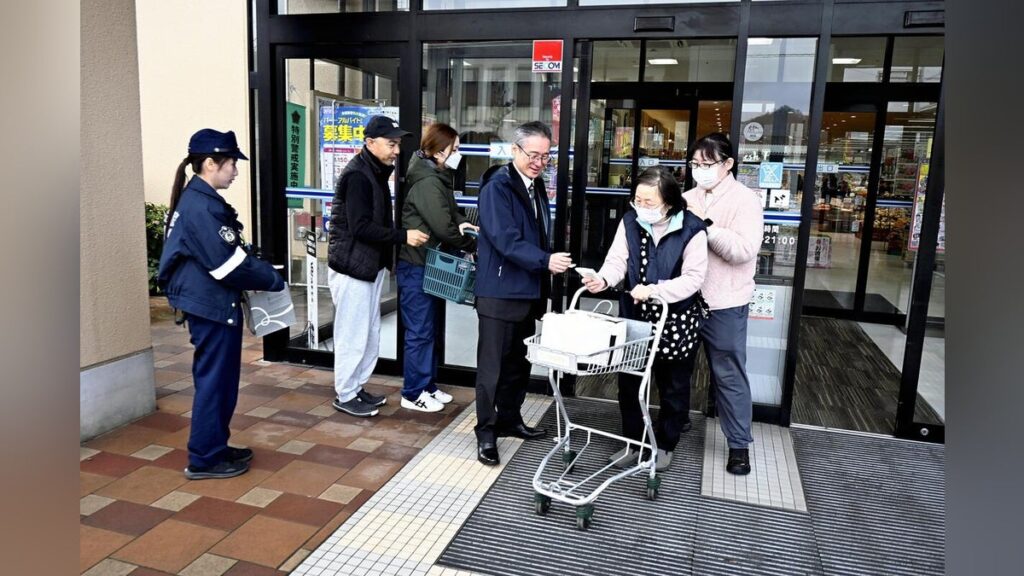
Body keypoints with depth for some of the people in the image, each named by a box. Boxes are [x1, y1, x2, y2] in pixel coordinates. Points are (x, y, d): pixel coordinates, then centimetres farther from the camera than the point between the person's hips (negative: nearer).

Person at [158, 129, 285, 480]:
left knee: (219, 378, 18)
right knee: (214, 380, 0)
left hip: (208, 302, 10)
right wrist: (273, 280, -10)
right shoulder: (202, 206, -20)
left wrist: (261, 272, 6)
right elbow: (229, 263, -23)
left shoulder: (196, 200, 12)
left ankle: (215, 447, 30)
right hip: (211, 305, -10)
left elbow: (228, 253, 16)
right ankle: (205, 459, 12)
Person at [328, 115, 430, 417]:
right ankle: (345, 396, 13)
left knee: (370, 332, 15)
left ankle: (357, 387, 28)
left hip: (370, 264, 10)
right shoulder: (357, 175, -18)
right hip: (352, 266, -10)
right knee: (353, 334, 0)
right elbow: (360, 226, -23)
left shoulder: (376, 172, 12)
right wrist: (403, 236, -22)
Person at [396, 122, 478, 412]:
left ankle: (427, 385, 28)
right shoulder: (427, 182, -19)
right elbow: (444, 228, -22)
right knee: (419, 331, -1)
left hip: (430, 264, 10)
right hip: (417, 266, -10)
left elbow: (451, 214, 17)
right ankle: (413, 393, 11)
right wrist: (474, 245, -8)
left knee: (429, 328, 16)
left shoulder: (439, 178, 12)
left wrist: (463, 224, -6)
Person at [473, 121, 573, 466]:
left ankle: (509, 419, 33)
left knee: (518, 362, 18)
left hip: (528, 292, 8)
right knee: (492, 365, 0)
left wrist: (543, 291, 15)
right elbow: (505, 240, -24)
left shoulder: (536, 187, 13)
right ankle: (486, 434, 11)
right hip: (499, 292, -8)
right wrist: (546, 261, -36)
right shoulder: (497, 186, -13)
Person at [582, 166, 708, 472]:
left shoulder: (691, 230, -16)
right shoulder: (630, 221, -3)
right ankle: (633, 442, 30)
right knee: (629, 382, 12)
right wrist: (603, 279, -30)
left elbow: (693, 278, -18)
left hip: (676, 321, -3)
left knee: (672, 386, 13)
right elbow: (618, 260, -9)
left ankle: (665, 444, 33)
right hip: (635, 316, 4)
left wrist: (655, 290, -30)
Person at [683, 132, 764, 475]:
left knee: (728, 375, 4)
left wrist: (706, 224, -23)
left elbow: (744, 250, -21)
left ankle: (739, 444, 17)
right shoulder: (689, 197, 8)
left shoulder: (745, 200, -9)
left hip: (724, 305, -6)